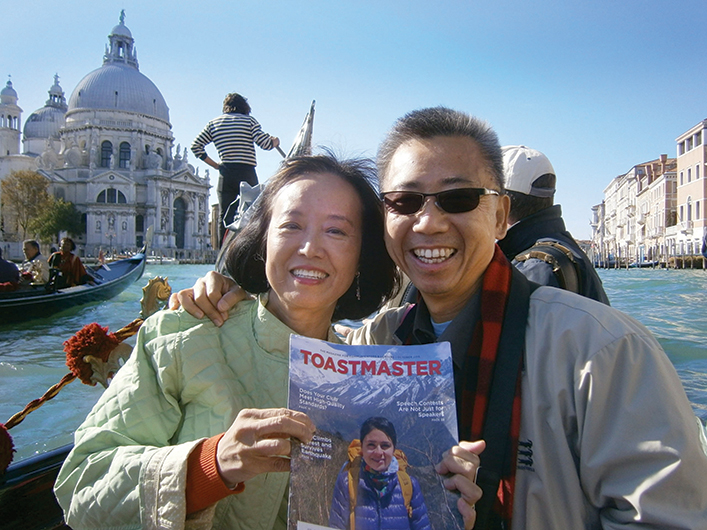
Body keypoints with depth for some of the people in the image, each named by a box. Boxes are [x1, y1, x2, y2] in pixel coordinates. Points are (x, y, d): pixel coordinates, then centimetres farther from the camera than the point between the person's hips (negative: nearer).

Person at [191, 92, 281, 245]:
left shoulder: (213, 123, 13)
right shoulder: (249, 120, 3)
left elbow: (196, 146, 11)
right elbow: (265, 143, -7)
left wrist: (215, 165, 14)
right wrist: (276, 141, 15)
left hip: (225, 174, 3)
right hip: (247, 173, -2)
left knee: (224, 217, 5)